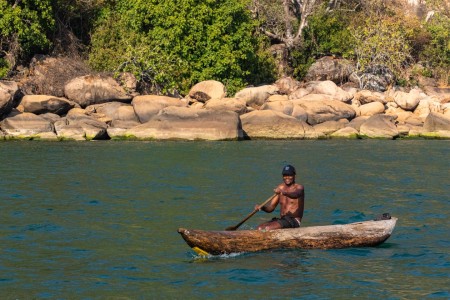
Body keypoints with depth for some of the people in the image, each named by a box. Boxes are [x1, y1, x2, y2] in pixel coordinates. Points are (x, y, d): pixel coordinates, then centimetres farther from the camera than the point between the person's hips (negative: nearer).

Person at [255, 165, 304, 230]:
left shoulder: (299, 188, -2)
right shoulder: (280, 188, 14)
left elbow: (295, 195, -29)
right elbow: (270, 207, 12)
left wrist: (283, 192, -50)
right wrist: (262, 207, -11)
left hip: (294, 221, -6)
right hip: (281, 220, 6)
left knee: (268, 228, -29)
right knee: (260, 228, -19)